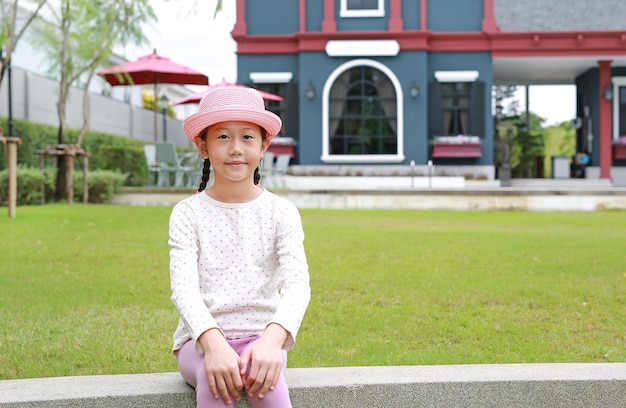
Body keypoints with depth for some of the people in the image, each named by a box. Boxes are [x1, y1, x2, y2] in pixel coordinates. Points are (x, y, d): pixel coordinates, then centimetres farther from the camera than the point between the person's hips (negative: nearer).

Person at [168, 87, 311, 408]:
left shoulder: (281, 212, 1)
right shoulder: (187, 213, 0)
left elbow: (297, 282, -12)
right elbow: (183, 286, -13)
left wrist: (272, 339, -33)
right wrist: (212, 342, -33)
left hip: (260, 336, 1)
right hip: (201, 338, 0)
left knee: (267, 380, -32)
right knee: (214, 381, -33)